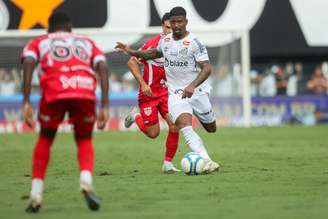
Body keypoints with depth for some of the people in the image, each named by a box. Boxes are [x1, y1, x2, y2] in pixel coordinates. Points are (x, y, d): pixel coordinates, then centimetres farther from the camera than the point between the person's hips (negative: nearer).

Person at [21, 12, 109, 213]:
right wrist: (104, 107, 7)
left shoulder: (38, 43, 27)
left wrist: (26, 102, -1)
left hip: (54, 92, -1)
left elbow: (28, 64, 4)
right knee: (84, 140, 23)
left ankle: (36, 194, 15)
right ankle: (86, 180, -7)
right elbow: (103, 68, 13)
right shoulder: (87, 43, 31)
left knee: (45, 138, 25)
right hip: (85, 92, 1)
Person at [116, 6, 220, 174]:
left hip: (197, 91, -2)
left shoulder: (194, 42, -14)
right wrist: (132, 52, 20)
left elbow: (207, 68, -20)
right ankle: (207, 162, -33)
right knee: (185, 126, -23)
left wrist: (192, 86, -34)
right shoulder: (165, 40, 4)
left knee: (211, 128, 10)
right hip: (175, 94, 2)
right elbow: (156, 53, 28)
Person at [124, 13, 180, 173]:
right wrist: (143, 83, -22)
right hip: (149, 94, -4)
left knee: (174, 127, -14)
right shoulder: (153, 44, -17)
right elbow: (132, 62, -14)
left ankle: (168, 163, 1)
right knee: (153, 133, 0)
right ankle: (136, 116, 31)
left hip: (167, 92, 4)